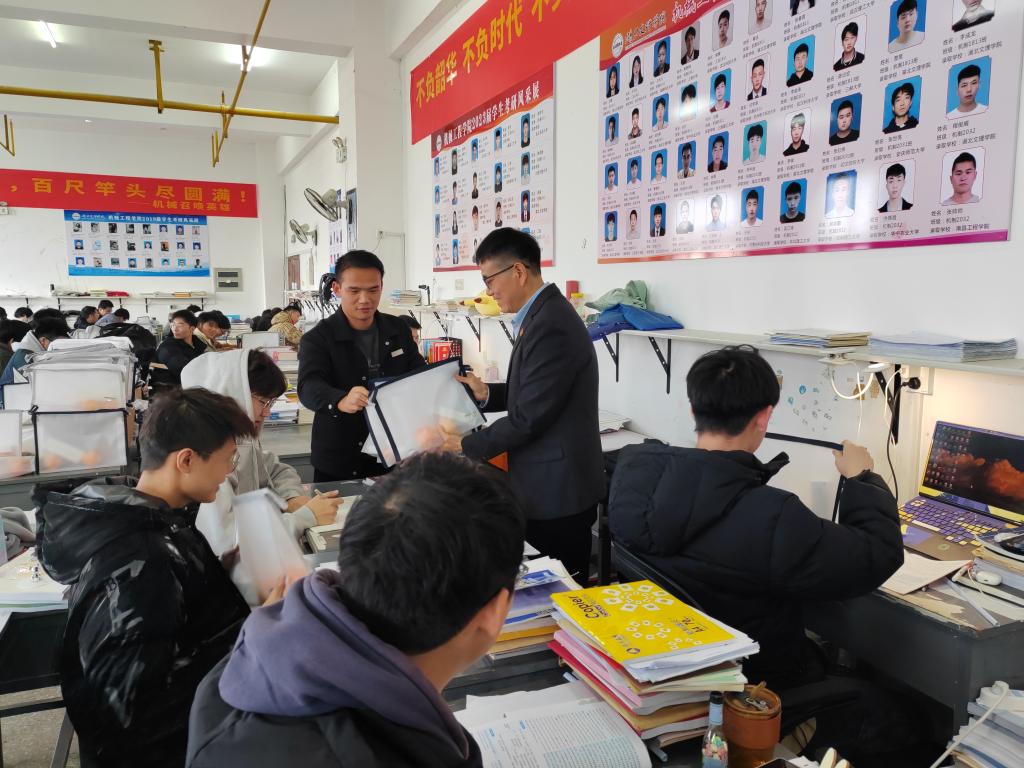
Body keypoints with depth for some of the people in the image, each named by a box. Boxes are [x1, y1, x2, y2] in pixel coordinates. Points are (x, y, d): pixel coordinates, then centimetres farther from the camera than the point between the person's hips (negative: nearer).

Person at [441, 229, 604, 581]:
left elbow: (528, 417, -22)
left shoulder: (550, 325, -22)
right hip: (552, 484, 10)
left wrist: (465, 446, -12)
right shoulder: (542, 314, 10)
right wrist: (488, 393, 4)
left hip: (556, 490, -10)